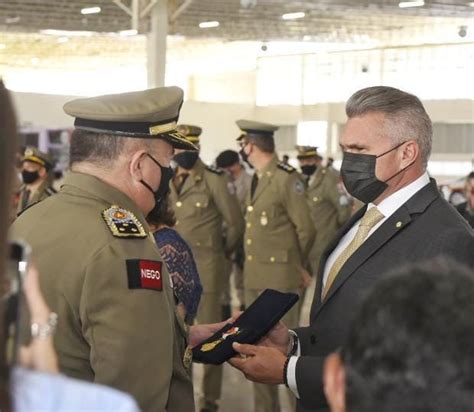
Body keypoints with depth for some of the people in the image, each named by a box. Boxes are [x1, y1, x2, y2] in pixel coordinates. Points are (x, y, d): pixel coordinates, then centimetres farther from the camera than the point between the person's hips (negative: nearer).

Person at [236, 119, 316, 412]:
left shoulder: (287, 179, -13)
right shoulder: (257, 180, 13)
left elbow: (306, 229, -11)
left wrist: (294, 263, 2)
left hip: (279, 279, -9)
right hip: (254, 278, 9)